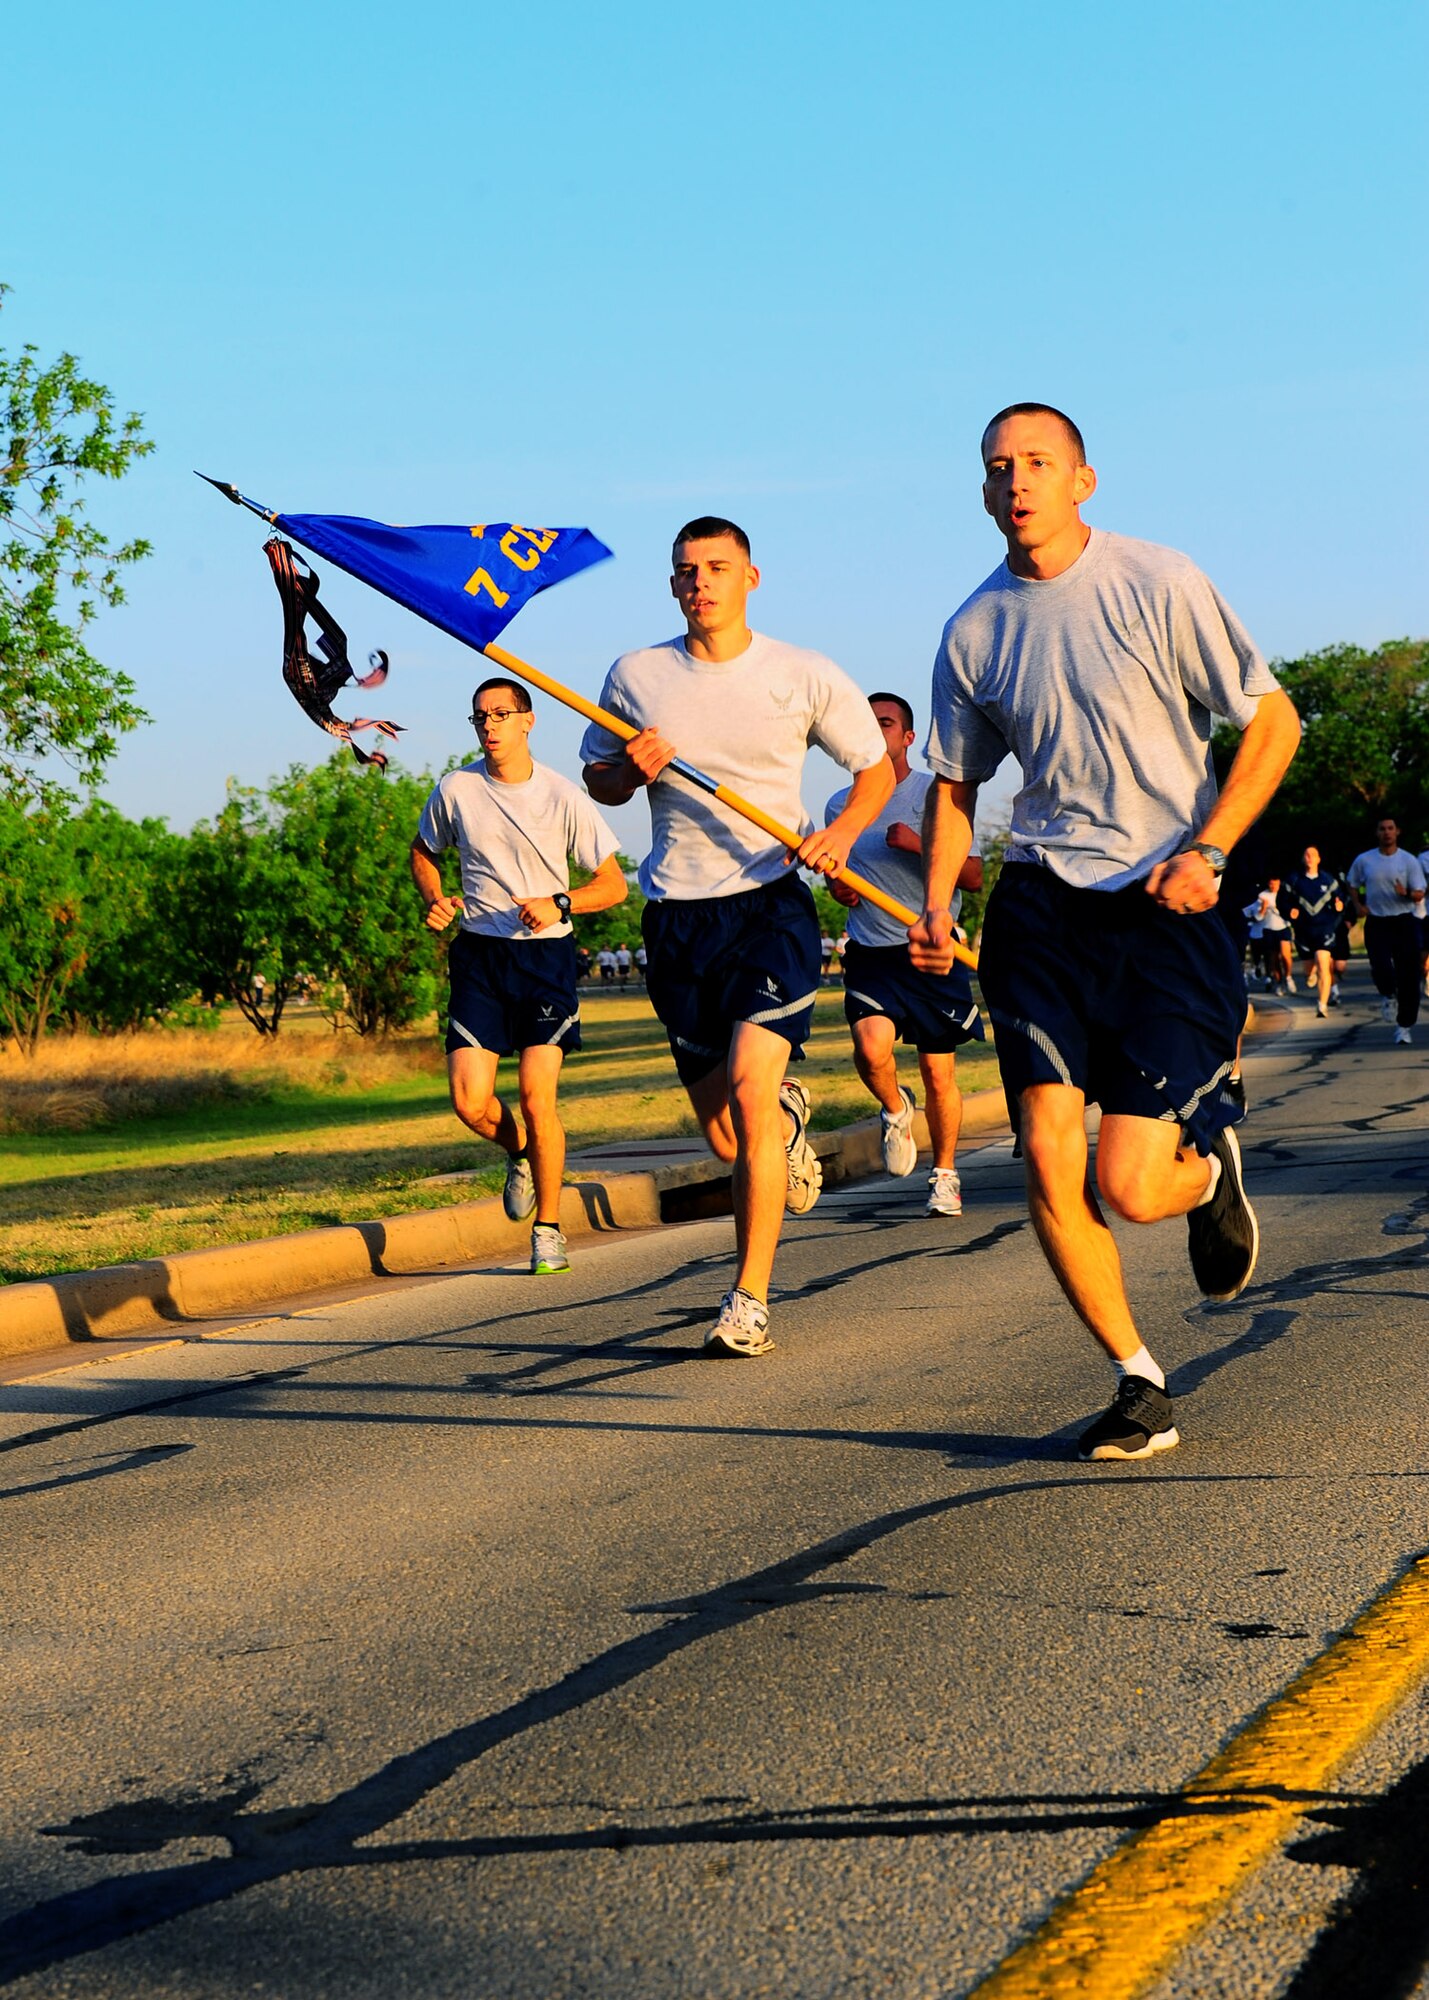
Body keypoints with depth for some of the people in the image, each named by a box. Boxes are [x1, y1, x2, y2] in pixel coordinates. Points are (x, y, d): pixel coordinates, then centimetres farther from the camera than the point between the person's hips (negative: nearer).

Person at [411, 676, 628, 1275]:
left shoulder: (562, 796, -5)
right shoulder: (455, 790, 0)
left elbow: (613, 885, 0)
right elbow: (423, 852, 20)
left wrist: (559, 904, -17)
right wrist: (434, 901, 0)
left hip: (545, 954, -2)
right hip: (478, 954, 2)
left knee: (536, 1094, -12)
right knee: (470, 1100, -9)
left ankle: (548, 1228, 5)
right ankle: (520, 1152, 27)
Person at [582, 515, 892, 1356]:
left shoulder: (805, 677, -1)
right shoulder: (636, 677, 4)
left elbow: (879, 768, 10)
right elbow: (599, 781, 16)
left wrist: (840, 833, -10)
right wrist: (630, 768, -7)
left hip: (771, 900, -3)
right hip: (677, 916, 3)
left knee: (750, 1087, -22)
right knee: (725, 1137, 7)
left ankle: (750, 1299, -15)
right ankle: (788, 1113, 46)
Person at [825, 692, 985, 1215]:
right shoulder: (840, 805, 10)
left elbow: (972, 877, -6)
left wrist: (920, 844, -20)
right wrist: (839, 888, 2)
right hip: (870, 953, 2)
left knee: (939, 1076, 4)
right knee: (872, 1046, -25)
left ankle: (945, 1174, 25)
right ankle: (895, 1109, 8)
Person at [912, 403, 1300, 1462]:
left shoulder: (1159, 584, -5)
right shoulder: (974, 632, 6)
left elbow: (1273, 720, 0)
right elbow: (954, 782, 19)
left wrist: (1206, 850, -11)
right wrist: (937, 904, 4)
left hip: (1167, 910, -3)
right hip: (1041, 906, 3)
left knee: (1125, 1186, -10)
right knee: (1049, 1167, -8)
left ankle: (1210, 1166, 29)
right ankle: (1142, 1387, 12)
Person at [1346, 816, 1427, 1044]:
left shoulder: (1409, 861, 0)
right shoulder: (1363, 860, 4)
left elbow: (1419, 895, -3)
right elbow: (1353, 884, 20)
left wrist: (1406, 894, -25)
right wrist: (1359, 904, 3)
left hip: (1404, 922, 0)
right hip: (1376, 924, 0)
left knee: (1408, 976, -2)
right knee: (1381, 969, -18)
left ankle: (1404, 1026, 10)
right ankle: (1388, 996, 18)